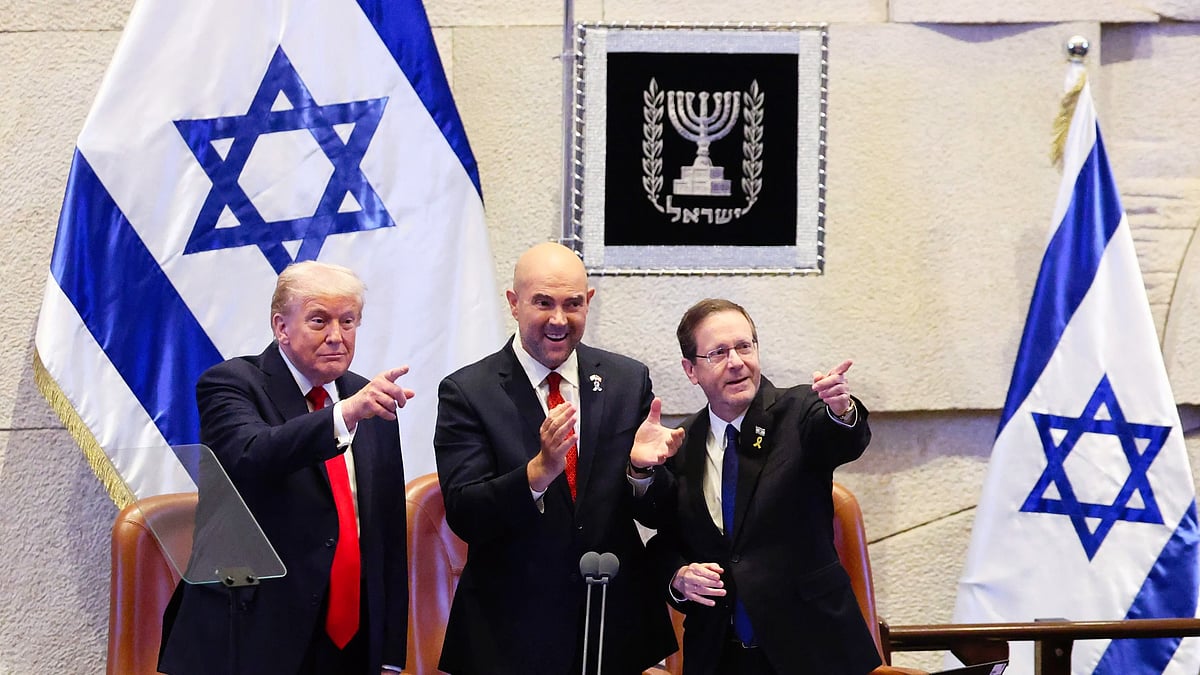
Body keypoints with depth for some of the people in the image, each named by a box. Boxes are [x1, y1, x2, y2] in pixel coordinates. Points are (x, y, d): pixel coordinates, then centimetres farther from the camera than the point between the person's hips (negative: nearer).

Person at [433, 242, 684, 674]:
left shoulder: (629, 380, 2)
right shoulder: (467, 392, -6)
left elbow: (654, 514, 2)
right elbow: (463, 517, -15)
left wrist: (641, 468, -19)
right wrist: (539, 471, -30)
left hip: (618, 627, 3)